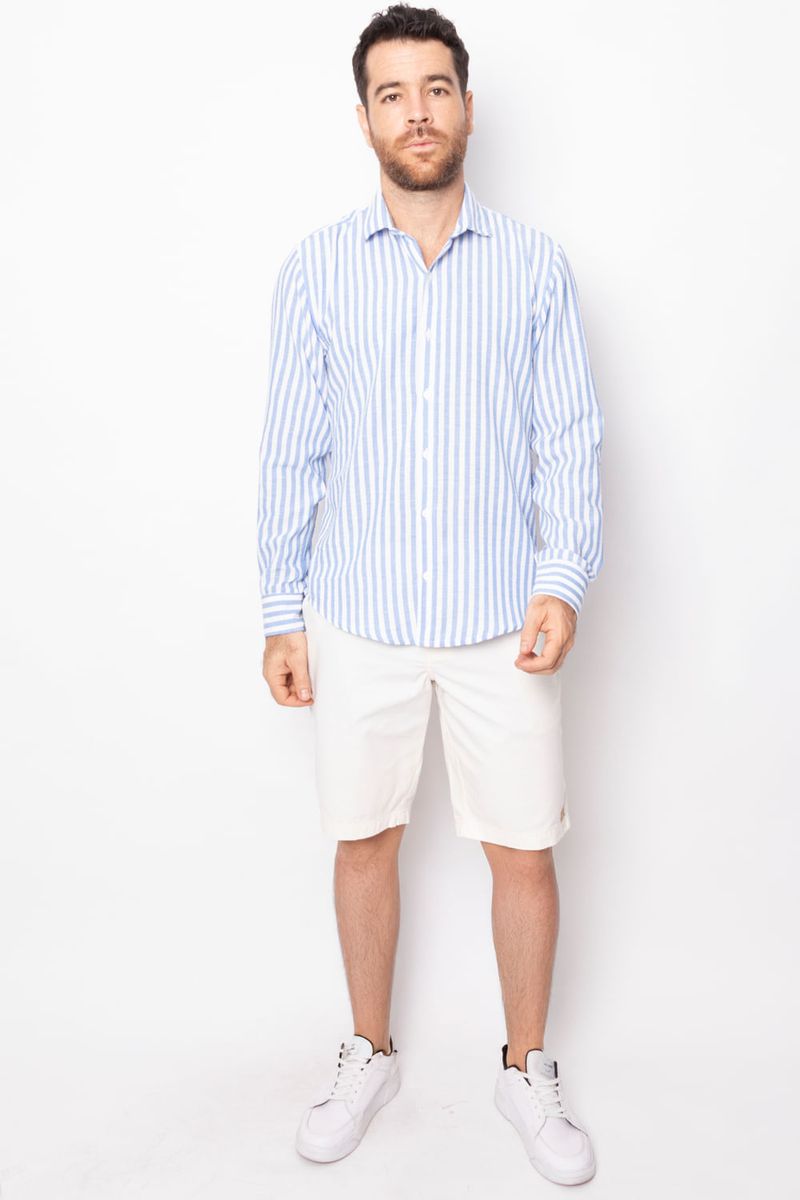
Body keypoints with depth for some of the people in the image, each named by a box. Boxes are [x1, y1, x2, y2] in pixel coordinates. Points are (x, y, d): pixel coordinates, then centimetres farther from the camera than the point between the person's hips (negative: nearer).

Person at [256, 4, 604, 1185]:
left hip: (501, 619, 0)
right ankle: (368, 1057, 36)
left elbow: (571, 438, 1)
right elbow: (292, 452, 3)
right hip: (359, 619, 1)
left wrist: (565, 580, -13)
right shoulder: (315, 269, 2)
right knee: (365, 839, 13)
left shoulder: (534, 263, 1)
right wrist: (282, 615, 1)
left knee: (524, 852, 8)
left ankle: (528, 1070, 32)